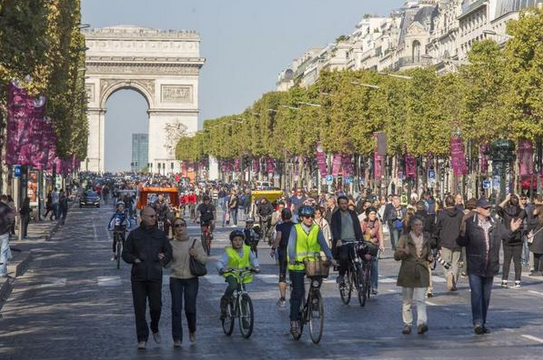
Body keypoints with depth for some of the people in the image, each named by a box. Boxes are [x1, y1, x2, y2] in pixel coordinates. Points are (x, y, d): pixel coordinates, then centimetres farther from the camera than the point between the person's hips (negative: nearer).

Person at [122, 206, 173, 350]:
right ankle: (142, 339, 4)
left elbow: (169, 252, 16)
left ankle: (155, 329, 27)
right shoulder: (134, 234, 7)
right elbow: (125, 253, 9)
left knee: (156, 306, -3)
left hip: (155, 276, 1)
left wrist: (163, 261, -3)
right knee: (139, 308, -1)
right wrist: (135, 259, -9)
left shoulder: (160, 235, 11)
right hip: (138, 276, -1)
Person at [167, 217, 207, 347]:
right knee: (176, 308, -4)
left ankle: (192, 330, 25)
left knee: (190, 308, -4)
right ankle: (177, 338, 1)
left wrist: (197, 255, -16)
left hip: (191, 279, 0)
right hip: (176, 279, 0)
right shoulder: (171, 244, 4)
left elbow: (205, 260, 4)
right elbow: (167, 264, 6)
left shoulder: (195, 243, 3)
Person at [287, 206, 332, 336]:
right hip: (297, 265, -3)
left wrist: (329, 257, -20)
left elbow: (323, 244, -5)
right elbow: (291, 245, -17)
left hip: (313, 264, 3)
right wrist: (292, 258, -34)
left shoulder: (316, 229, 3)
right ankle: (294, 320, 1)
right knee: (298, 292, -5)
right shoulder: (295, 229, -7)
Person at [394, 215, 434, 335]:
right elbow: (396, 256, -2)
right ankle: (407, 324, 13)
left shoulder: (426, 238, 10)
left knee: (420, 299, -11)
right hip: (407, 272, -1)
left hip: (422, 273, 1)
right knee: (406, 300, 5)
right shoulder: (405, 238, 1)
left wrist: (430, 258, 2)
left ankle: (421, 323, -21)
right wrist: (403, 252, -23)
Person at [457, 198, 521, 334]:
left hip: (490, 266, 5)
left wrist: (512, 230, 0)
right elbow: (461, 243, -6)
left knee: (486, 296, 11)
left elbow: (504, 235, 19)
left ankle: (483, 323, 20)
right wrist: (462, 234, -26)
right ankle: (478, 322, -12)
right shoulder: (469, 223, -7)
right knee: (476, 295, -11)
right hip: (474, 267, -5)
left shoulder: (495, 224, 8)